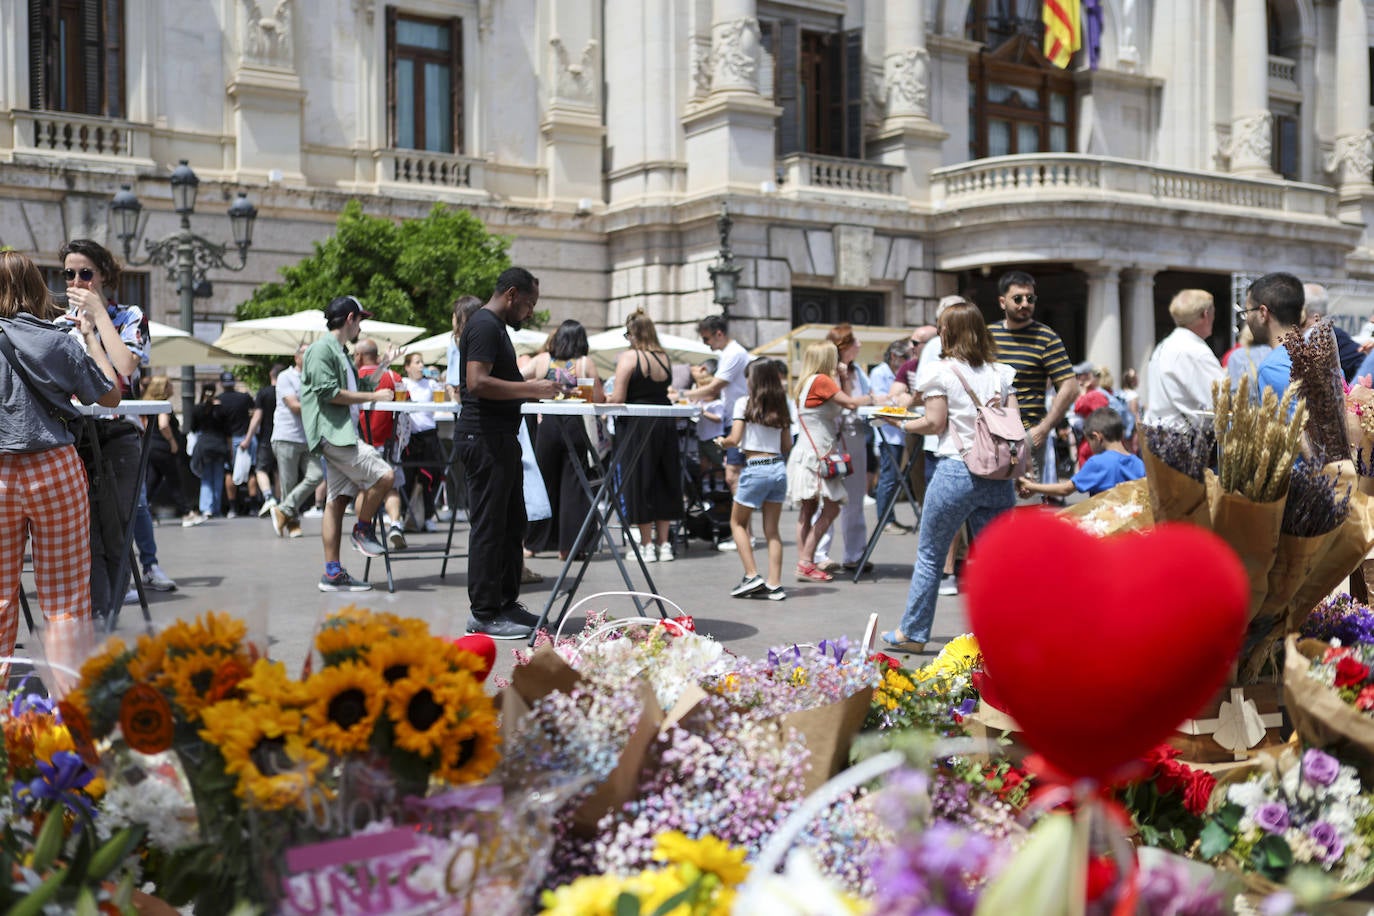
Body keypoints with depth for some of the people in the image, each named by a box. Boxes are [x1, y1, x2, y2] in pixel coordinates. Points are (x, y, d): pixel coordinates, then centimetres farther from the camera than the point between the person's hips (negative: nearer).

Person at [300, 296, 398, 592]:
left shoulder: (340, 352, 23)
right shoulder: (322, 349, -8)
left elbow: (357, 388, 28)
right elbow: (330, 393, -16)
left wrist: (384, 365, 25)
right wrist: (373, 397, -12)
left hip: (343, 434, 10)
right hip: (332, 433, -10)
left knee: (337, 500, 6)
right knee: (384, 475, -17)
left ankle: (333, 573, 7)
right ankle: (363, 530, 3)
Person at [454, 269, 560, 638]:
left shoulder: (495, 327, 20)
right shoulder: (484, 325, -13)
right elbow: (478, 383, -24)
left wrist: (529, 386, 14)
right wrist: (531, 389, -20)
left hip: (500, 438, 11)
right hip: (484, 437, -11)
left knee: (512, 524, 16)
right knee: (488, 526, -6)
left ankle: (506, 603, 24)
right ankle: (484, 614, -1)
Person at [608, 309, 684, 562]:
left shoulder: (629, 357, -11)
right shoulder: (665, 357, 7)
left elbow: (618, 398, -14)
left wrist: (605, 398, 6)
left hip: (637, 426, -5)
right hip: (665, 423, 5)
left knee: (639, 482, 4)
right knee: (662, 482, 13)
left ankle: (647, 544, 7)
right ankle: (663, 543, 16)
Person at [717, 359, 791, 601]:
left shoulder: (745, 404, -7)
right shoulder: (780, 407, 8)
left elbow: (734, 440, -11)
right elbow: (787, 446, 12)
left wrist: (721, 442, 9)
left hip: (755, 469, -5)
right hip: (778, 466, 5)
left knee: (737, 522, 12)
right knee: (772, 529, 8)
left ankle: (752, 576, 2)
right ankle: (774, 584, 5)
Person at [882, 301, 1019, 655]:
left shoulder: (943, 371, -2)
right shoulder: (1002, 373, 10)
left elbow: (935, 424, -4)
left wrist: (902, 424, 11)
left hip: (956, 471, -4)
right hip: (998, 475, 4)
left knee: (929, 555, 8)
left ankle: (912, 632, 17)